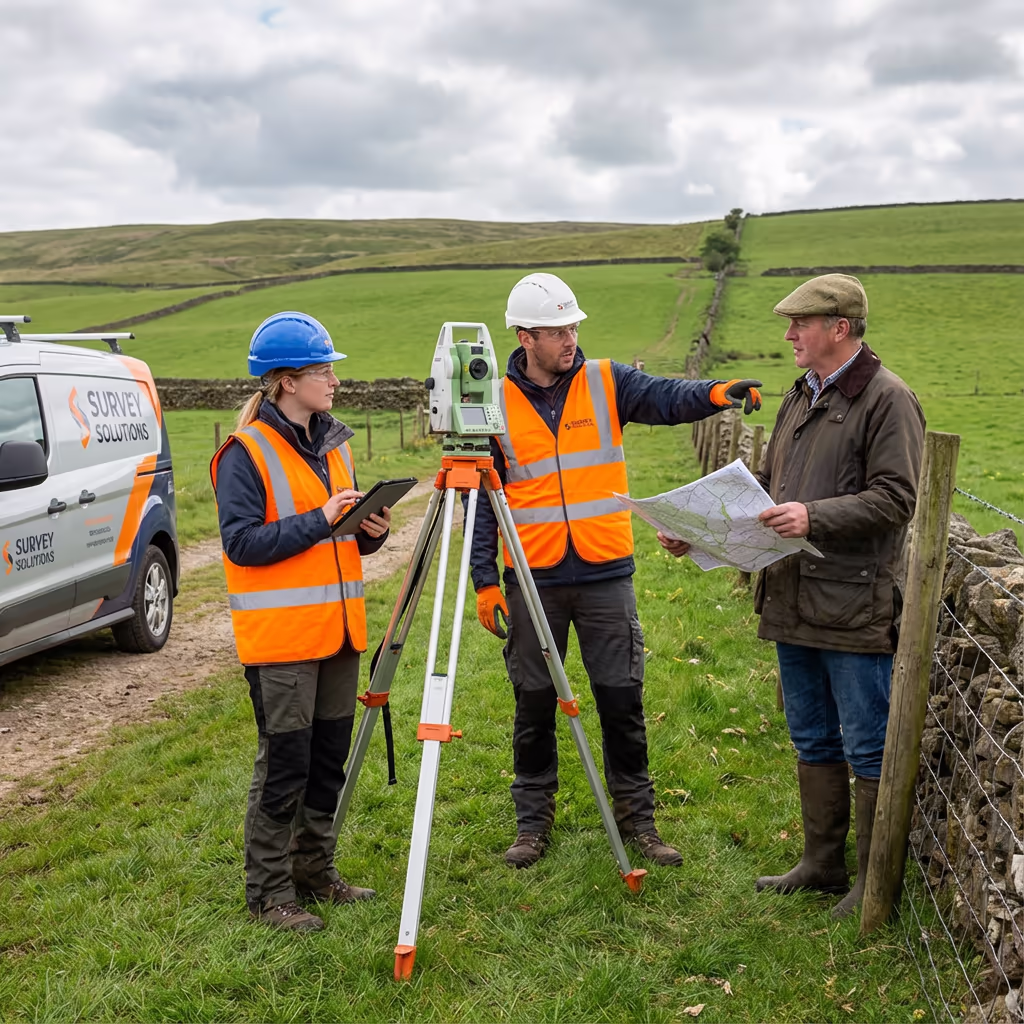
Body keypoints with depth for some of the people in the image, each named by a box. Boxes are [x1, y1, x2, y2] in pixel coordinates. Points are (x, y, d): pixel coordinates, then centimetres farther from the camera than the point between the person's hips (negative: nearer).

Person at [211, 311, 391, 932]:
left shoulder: (333, 443, 13)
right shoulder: (246, 452, -9)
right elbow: (242, 542, -16)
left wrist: (372, 531, -2)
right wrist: (319, 520, -20)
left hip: (337, 629, 7)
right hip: (280, 636, -7)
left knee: (329, 759, 13)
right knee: (284, 765, -1)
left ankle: (316, 870, 28)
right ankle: (270, 893, 12)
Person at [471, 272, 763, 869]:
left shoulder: (607, 383, 1)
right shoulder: (498, 404, 1)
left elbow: (666, 398, -16)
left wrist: (717, 392, -38)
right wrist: (485, 579, -3)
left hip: (606, 574, 0)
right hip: (532, 580, 0)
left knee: (623, 700, 6)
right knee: (534, 704, 10)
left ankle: (637, 816, 23)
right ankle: (534, 821, 25)